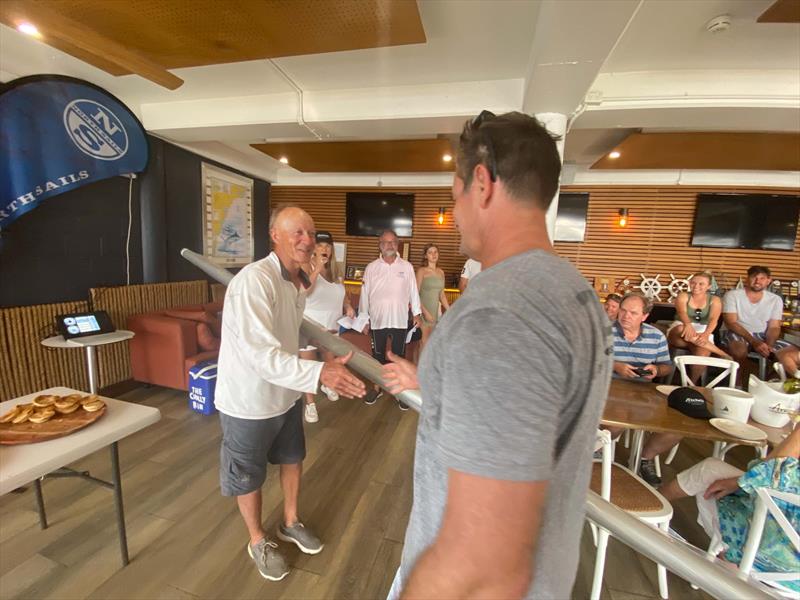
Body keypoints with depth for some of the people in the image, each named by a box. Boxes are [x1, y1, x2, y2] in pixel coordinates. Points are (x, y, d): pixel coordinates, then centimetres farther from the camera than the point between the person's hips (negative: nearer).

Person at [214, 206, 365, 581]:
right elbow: (261, 354, -37)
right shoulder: (254, 280, -28)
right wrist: (318, 373, -46)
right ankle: (257, 541, 44)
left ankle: (290, 522, 51)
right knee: (249, 475, 17)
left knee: (292, 458, 25)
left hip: (286, 392, 8)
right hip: (248, 400, -7)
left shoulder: (300, 281, -1)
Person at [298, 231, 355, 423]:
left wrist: (348, 306, -1)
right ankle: (310, 403, 15)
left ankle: (326, 385, 48)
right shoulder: (306, 266, -12)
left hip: (331, 325, 6)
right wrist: (317, 269, -29)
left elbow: (342, 291, 17)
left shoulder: (334, 269, 8)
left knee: (330, 360, 21)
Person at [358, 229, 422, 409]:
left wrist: (417, 314, 4)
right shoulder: (371, 267, 0)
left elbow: (413, 291, 4)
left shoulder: (407, 266, 0)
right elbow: (365, 294, 2)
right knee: (378, 356, 14)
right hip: (377, 320, 1)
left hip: (400, 320, 0)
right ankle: (377, 388, 32)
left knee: (399, 357, 10)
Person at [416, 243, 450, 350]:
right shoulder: (421, 271, -5)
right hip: (423, 311, -5)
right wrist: (425, 312, -16)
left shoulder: (441, 272, 11)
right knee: (424, 343, -3)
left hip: (436, 310, 5)